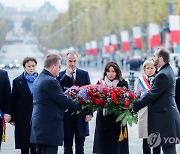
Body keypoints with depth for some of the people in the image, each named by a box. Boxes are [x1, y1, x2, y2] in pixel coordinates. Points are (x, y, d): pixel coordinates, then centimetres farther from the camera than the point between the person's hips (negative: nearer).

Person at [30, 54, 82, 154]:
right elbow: (63, 100, -16)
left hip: (39, 125, 10)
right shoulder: (50, 81, -17)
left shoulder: (39, 79, 14)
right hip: (50, 126, -10)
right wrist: (80, 105, -4)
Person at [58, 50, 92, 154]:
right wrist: (67, 75, -15)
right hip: (66, 115, -1)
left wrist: (89, 112, -3)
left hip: (81, 115, 1)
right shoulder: (61, 75, 2)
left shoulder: (84, 74, 6)